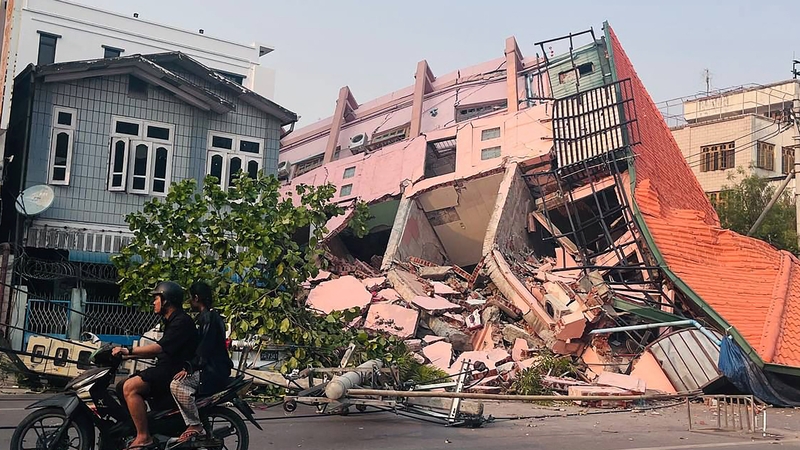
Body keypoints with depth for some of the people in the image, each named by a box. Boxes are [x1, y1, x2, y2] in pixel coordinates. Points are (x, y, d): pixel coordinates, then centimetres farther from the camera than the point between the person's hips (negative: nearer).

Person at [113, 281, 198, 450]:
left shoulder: (182, 321, -12)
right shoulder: (172, 321, 22)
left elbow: (160, 347, -24)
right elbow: (159, 351, 26)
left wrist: (129, 351, -23)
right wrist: (129, 355, 20)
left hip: (175, 372, -11)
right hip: (166, 368, 11)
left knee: (130, 387, -24)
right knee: (126, 385, 11)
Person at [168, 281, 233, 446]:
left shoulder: (207, 317, -11)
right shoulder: (212, 315, 21)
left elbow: (205, 349, -21)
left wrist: (189, 368, -23)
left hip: (213, 371, -11)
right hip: (216, 369, 11)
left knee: (177, 385, -27)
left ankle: (195, 428, -23)